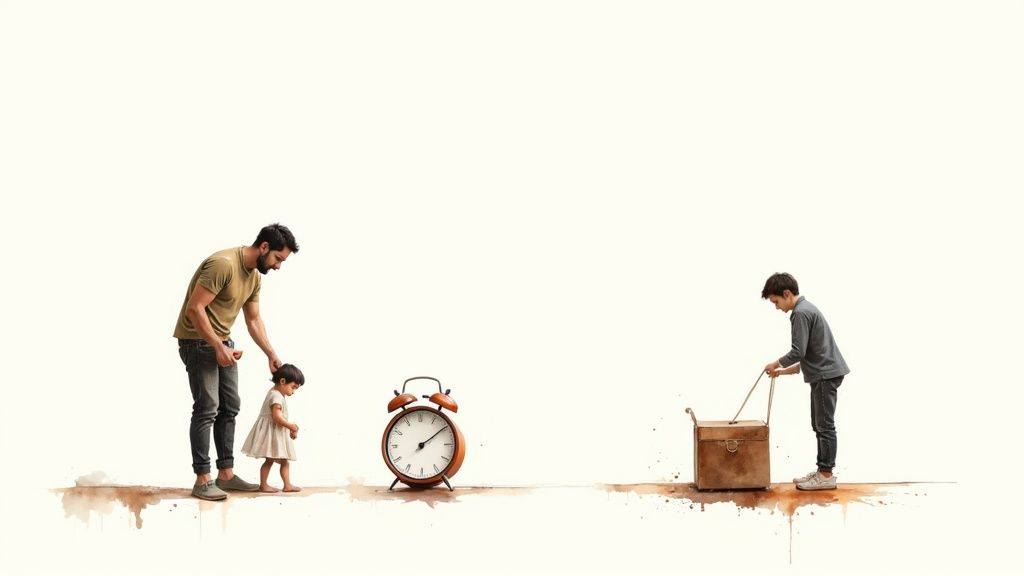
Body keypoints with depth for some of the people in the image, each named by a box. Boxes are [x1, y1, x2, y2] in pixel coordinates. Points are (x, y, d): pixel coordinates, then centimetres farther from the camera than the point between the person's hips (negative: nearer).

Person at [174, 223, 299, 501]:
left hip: (223, 341, 9)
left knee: (230, 407, 9)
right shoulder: (223, 264, -24)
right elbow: (194, 308, -26)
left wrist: (271, 354, 8)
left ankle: (226, 473, 16)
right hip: (198, 340, -9)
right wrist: (218, 348, -24)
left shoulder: (255, 275, 5)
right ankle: (202, 480, -5)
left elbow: (254, 319, 15)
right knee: (207, 409, -9)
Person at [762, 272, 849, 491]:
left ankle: (827, 475, -2)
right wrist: (785, 371, 18)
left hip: (826, 375, -11)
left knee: (824, 426, -6)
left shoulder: (801, 313, -16)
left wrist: (776, 364, -3)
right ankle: (822, 471, 18)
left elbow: (798, 352, -20)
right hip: (823, 373, 11)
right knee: (819, 425, 14)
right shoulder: (806, 308, 18)